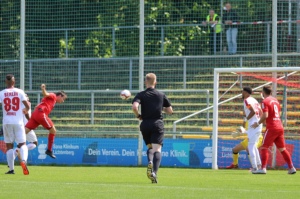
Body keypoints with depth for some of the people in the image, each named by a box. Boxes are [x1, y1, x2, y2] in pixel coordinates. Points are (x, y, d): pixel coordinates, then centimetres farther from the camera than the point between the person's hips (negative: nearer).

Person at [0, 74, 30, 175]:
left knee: (9, 146, 9)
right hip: (18, 122, 0)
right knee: (22, 144, 3)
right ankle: (23, 160, -26)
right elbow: (27, 106, -2)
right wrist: (26, 110, 20)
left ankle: (11, 169, 6)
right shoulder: (19, 92, -1)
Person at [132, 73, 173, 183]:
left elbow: (134, 107, -18)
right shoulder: (161, 95, 6)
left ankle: (150, 162, -10)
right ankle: (154, 172, -26)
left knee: (150, 147, 21)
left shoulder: (141, 95, 1)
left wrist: (138, 116, 0)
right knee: (157, 149, -7)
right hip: (158, 124, -1)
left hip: (145, 124, 1)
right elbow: (170, 111, 10)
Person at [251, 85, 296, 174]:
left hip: (271, 128, -7)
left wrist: (258, 123, -6)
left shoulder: (265, 101, -8)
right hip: (280, 127, 7)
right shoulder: (275, 100, 16)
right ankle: (291, 168, 10)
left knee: (264, 148, -3)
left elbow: (265, 115, -20)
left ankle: (263, 168, -12)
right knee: (282, 149, 13)